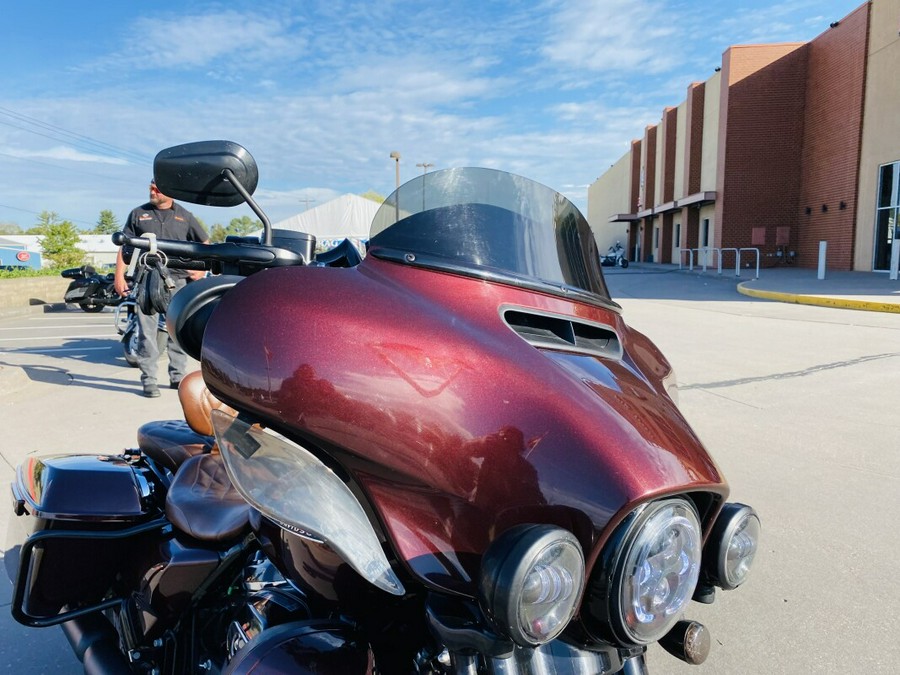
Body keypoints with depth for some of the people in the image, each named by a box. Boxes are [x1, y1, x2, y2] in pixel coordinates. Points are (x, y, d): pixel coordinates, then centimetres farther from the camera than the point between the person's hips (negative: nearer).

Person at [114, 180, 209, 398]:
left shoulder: (185, 216, 12)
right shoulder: (138, 214, 11)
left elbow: (205, 244, 18)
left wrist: (201, 269, 6)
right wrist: (119, 276, 0)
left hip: (178, 280, 1)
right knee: (147, 332, -3)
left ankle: (178, 376, 15)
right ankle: (149, 380, 2)